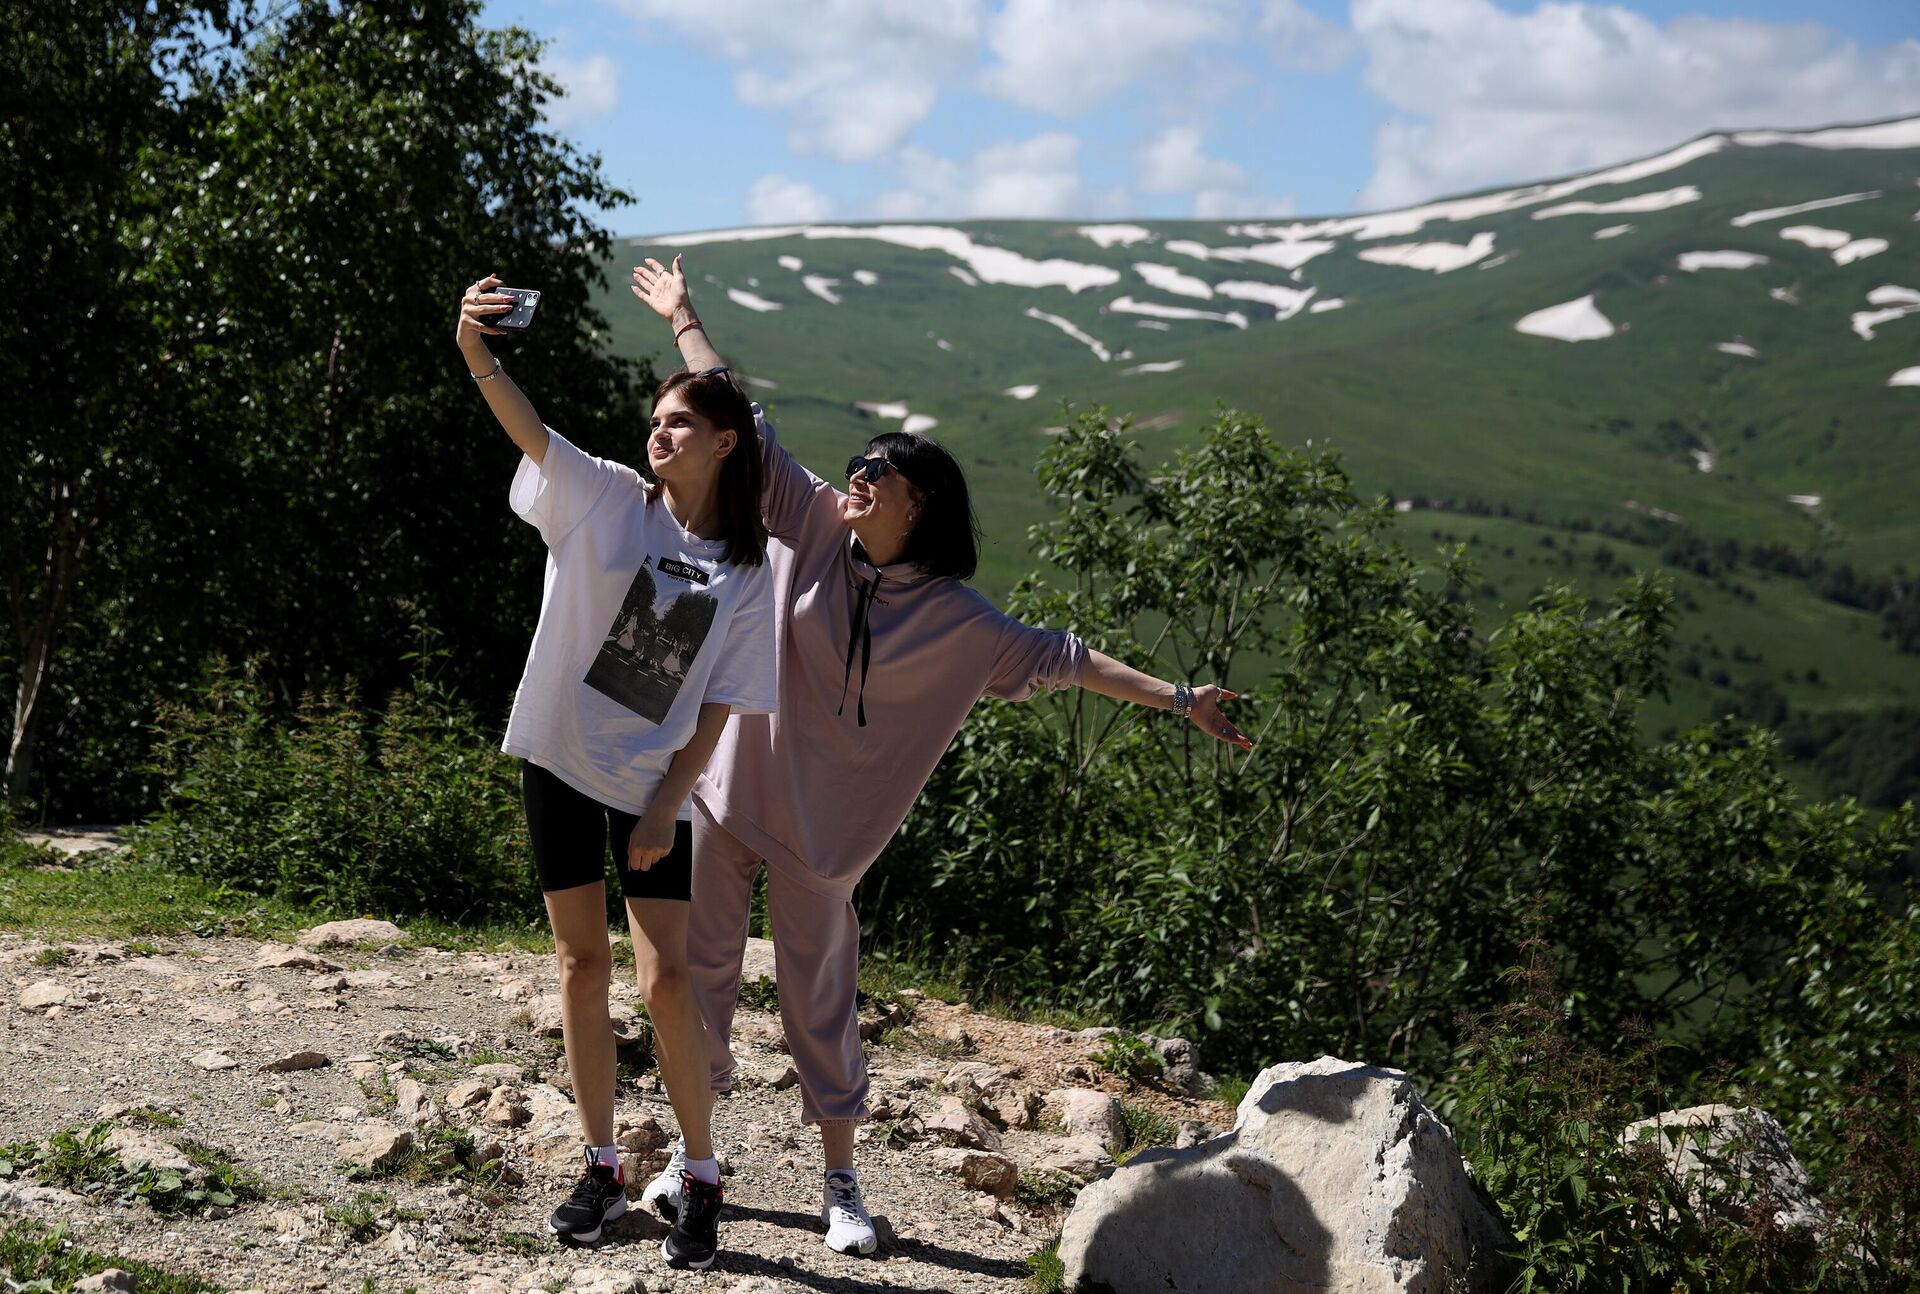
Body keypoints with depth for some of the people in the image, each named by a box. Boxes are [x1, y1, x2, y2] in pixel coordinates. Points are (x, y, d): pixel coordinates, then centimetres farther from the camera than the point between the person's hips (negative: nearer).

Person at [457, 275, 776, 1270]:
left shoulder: (747, 571, -1)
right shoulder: (603, 499, -3)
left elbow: (717, 706, -1)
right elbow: (529, 428, -20)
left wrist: (666, 807, -9)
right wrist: (477, 357, -39)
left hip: (653, 787, 0)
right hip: (562, 759, 1)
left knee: (666, 982, -6)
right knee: (583, 967, 7)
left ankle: (699, 1179, 9)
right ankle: (601, 1169, 19)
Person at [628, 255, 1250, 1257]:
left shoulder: (954, 619, -5)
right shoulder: (811, 524, -2)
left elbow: (1057, 657, -2)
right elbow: (742, 428, 2)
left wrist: (1177, 699, -5)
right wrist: (683, 321, 6)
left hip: (819, 822, -2)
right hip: (725, 790, 2)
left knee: (819, 996, 5)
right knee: (701, 967, 8)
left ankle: (840, 1180, 18)